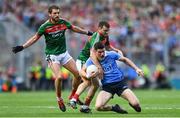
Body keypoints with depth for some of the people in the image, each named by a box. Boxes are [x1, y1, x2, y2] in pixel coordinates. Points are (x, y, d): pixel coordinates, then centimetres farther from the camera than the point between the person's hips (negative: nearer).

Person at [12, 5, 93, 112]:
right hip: (52, 55, -5)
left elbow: (74, 28, 16)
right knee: (59, 77, -24)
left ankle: (73, 96, 15)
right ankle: (59, 99, -1)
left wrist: (87, 32, 25)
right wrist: (22, 47, -9)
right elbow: (35, 38, -3)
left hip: (64, 53, 5)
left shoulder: (63, 22, -2)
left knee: (78, 74, -5)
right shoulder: (45, 26, -12)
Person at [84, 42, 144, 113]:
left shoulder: (111, 54, -6)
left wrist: (136, 69, 3)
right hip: (106, 86, 0)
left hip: (120, 83, 0)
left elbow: (125, 60, 8)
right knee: (98, 107, -26)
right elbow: (82, 71, -2)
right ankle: (114, 108, 7)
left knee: (135, 104, -17)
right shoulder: (91, 61, -6)